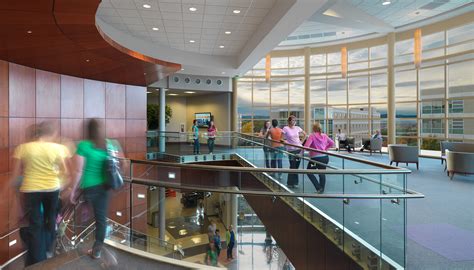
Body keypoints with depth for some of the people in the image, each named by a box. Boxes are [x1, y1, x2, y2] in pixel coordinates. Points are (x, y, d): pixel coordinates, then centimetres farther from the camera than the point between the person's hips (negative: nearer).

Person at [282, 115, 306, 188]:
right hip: (291, 150, -4)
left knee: (296, 166, 8)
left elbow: (304, 134, 20)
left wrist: (302, 141, 11)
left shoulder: (297, 128, 6)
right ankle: (290, 183, 10)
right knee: (292, 167, -2)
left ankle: (294, 182, 19)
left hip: (299, 148, 4)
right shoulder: (286, 128, -8)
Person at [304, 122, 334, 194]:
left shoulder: (312, 136, -9)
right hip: (325, 157, 6)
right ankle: (322, 189, 24)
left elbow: (306, 145, -19)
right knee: (322, 173, 17)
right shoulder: (324, 136, 8)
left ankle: (319, 188, 1)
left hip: (316, 157, -6)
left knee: (309, 172, 10)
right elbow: (332, 143, 17)